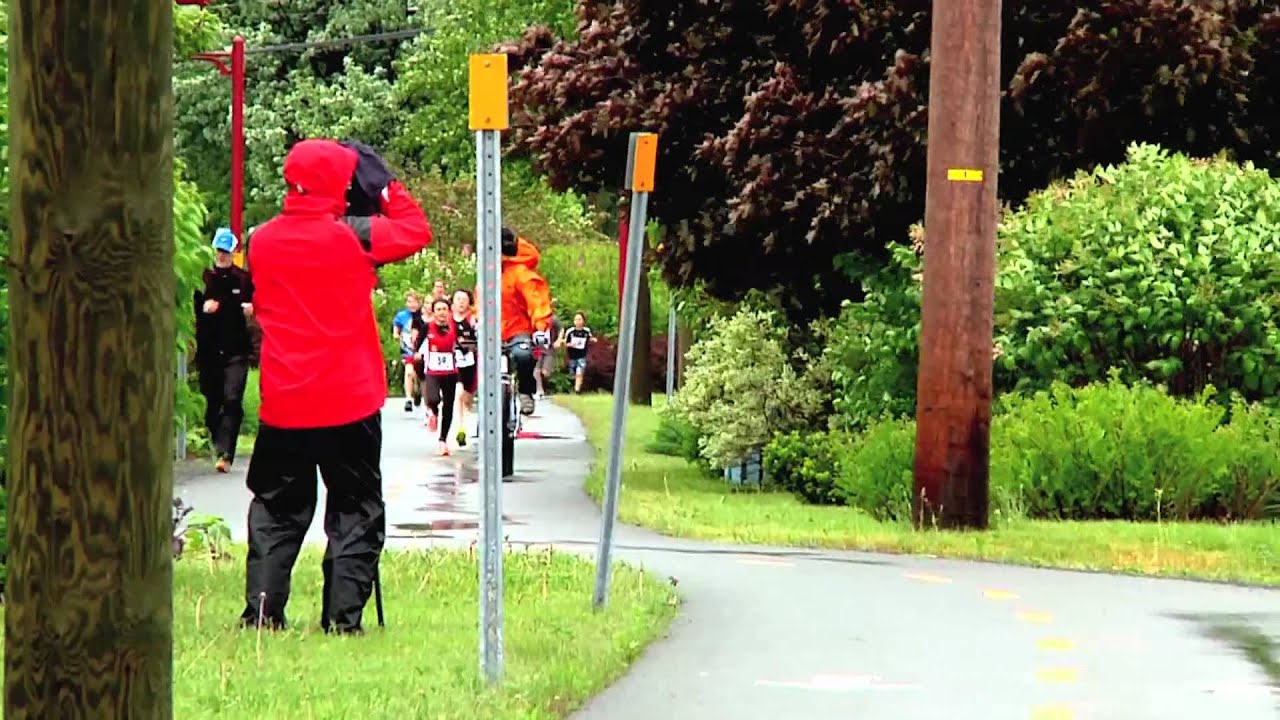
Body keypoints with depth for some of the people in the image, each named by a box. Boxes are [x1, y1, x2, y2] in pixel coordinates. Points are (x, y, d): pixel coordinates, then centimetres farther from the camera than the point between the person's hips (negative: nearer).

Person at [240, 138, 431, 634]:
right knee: (355, 512, 6)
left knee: (276, 511, 14)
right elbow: (417, 230, 0)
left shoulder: (262, 242, 2)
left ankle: (261, 611, 9)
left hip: (283, 406, 3)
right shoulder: (351, 237, -10)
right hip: (350, 403, -3)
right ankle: (342, 618, 1)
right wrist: (382, 184, 8)